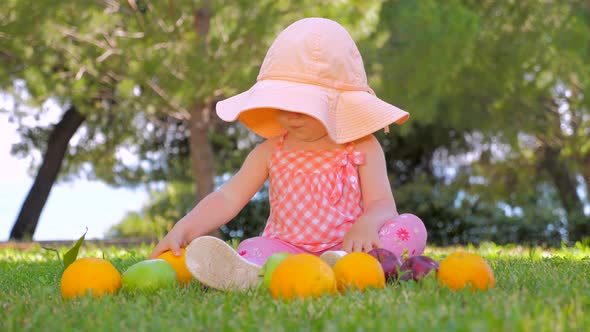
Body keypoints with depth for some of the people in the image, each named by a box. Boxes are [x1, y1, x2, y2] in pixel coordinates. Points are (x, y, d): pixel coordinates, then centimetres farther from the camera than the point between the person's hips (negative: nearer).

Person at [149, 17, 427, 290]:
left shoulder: (362, 147, 5)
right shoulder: (272, 152, 10)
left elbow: (382, 204, -2)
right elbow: (227, 198, 4)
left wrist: (366, 225, -28)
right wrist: (181, 230, -12)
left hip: (348, 246, -1)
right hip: (289, 248, 2)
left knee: (411, 227, -26)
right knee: (253, 248, -27)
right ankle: (245, 273, -64)